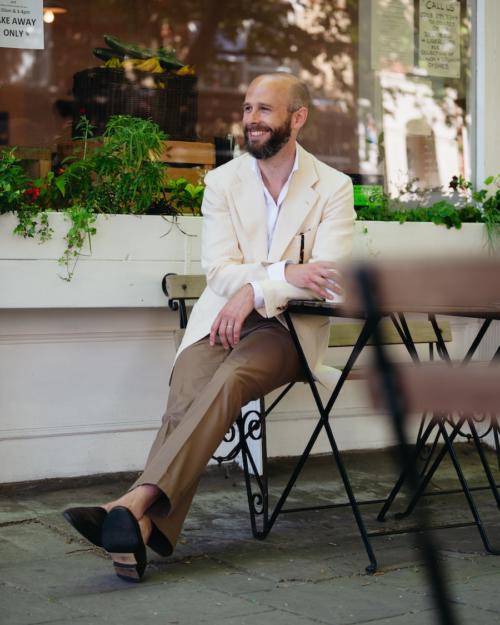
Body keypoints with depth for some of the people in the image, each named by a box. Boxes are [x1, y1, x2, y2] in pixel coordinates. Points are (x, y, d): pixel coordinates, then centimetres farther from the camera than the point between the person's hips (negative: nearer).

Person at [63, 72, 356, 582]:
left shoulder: (333, 187, 2)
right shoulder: (222, 181, 8)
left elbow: (329, 277, -10)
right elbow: (219, 270, -3)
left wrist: (254, 291, -24)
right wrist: (288, 274, -21)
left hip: (289, 328, -2)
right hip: (223, 318, 2)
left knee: (231, 377, -33)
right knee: (186, 394, -29)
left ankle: (137, 501, -44)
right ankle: (145, 525, -40)